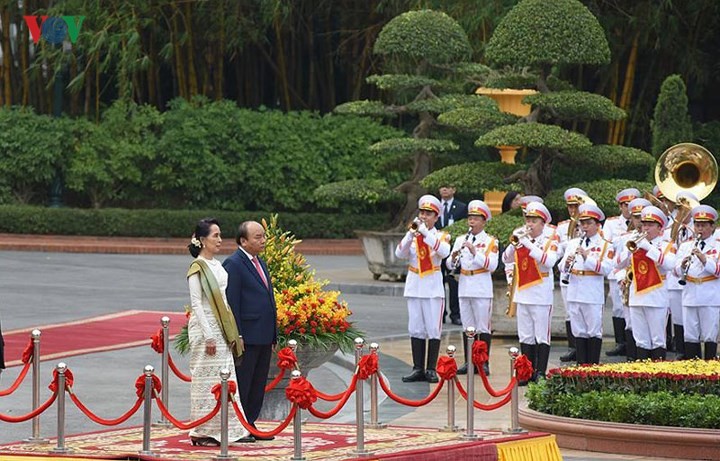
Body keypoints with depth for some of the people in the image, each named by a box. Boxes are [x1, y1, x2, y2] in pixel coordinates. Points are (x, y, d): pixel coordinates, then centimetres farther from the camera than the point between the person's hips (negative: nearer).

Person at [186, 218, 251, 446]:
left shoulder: (217, 265, 13)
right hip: (205, 328, -8)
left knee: (225, 378, 8)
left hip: (221, 329, 8)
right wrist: (209, 336, -18)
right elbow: (196, 303, -14)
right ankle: (202, 432, 0)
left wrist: (231, 333, 14)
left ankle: (227, 429, 12)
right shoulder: (197, 267, -10)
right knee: (206, 379, -4)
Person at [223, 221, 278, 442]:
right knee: (241, 384, -3)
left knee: (258, 384, 11)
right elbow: (231, 303, -14)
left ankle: (249, 425, 18)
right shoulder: (233, 264, -10)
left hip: (264, 337, 9)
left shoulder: (260, 263, 18)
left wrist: (273, 335, 16)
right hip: (247, 336, -9)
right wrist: (236, 337, -18)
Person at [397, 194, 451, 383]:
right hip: (414, 287, 3)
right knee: (416, 329, 4)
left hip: (433, 287, -3)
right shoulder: (412, 236, 8)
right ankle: (418, 369, 8)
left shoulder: (441, 236, 1)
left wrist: (425, 233, -25)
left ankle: (431, 369, 2)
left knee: (433, 330, -3)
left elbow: (443, 252, -21)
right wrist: (411, 234, -19)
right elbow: (399, 254, -7)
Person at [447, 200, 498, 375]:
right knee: (467, 327, 8)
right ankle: (468, 362, 14)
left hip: (482, 288, -4)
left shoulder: (490, 241, -1)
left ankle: (484, 363, 3)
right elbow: (450, 266, 8)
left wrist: (475, 252, -21)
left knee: (483, 328, -1)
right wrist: (454, 257, -15)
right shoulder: (461, 240, 11)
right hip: (464, 287, 4)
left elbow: (492, 265, -13)